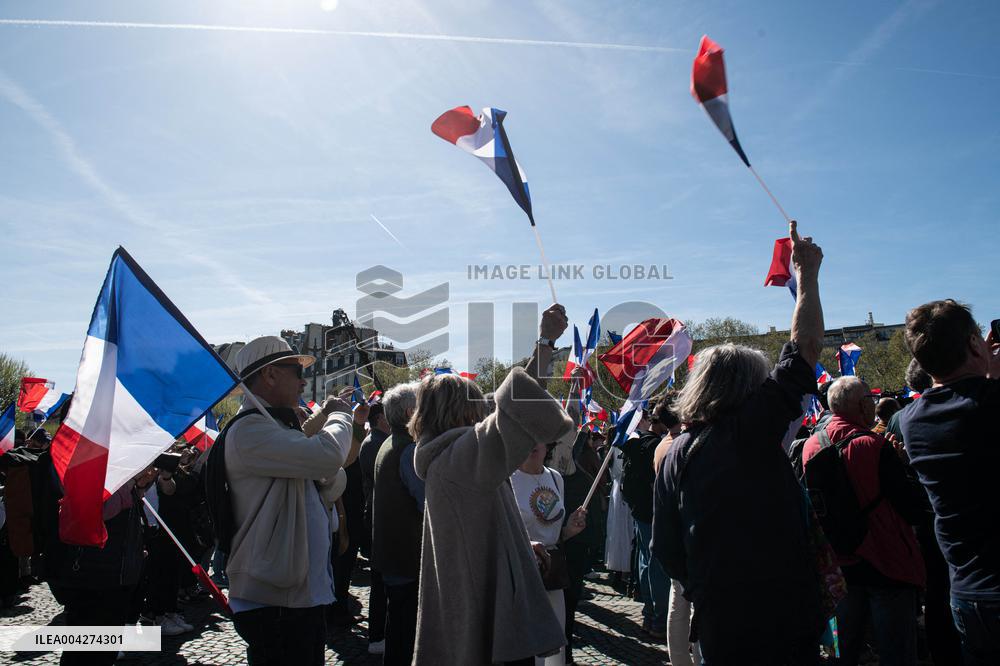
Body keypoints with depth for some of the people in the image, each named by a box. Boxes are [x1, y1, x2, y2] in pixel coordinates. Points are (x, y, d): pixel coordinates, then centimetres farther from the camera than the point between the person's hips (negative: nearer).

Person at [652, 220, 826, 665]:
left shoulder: (676, 453, 4)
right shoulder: (751, 428, -11)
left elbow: (665, 548, 6)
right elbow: (807, 344, -10)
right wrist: (807, 273, 0)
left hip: (715, 616, 5)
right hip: (782, 608, -5)